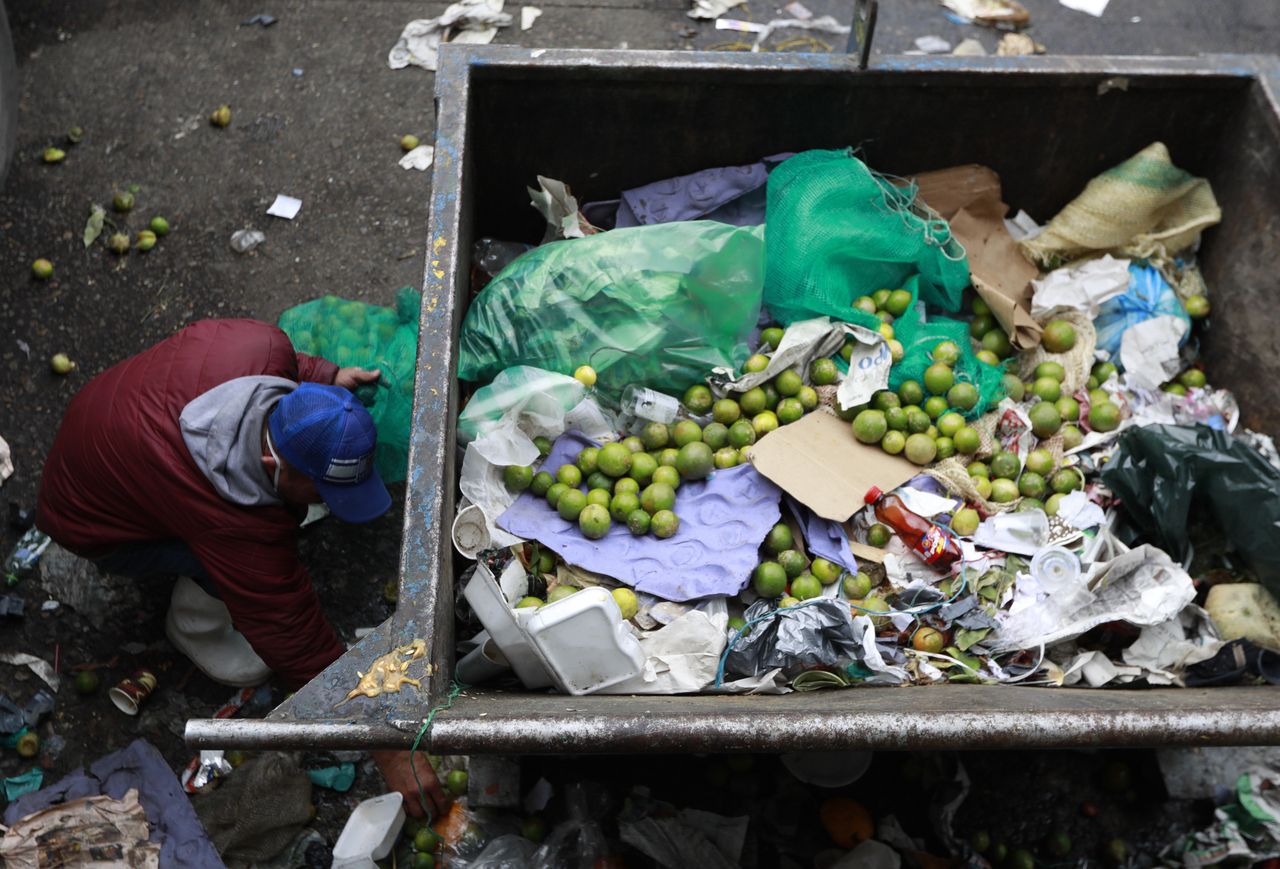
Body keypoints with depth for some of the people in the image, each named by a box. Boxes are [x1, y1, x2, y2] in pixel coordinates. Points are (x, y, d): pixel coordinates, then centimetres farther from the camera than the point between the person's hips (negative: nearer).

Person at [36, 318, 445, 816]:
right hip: (90, 524, -6)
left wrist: (327, 376, -9)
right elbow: (299, 645, -35)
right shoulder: (239, 527, -41)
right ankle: (194, 626, 4)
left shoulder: (264, 346, -30)